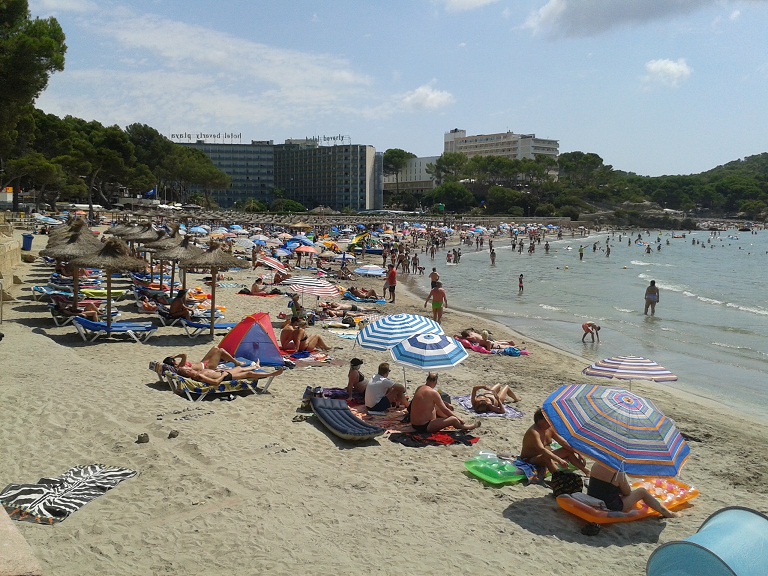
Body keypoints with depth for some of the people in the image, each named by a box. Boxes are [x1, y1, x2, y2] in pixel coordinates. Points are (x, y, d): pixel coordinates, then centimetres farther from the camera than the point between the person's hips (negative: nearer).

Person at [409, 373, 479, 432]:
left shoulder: (419, 388, 4)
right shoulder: (433, 392, -19)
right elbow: (445, 410, -12)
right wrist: (459, 418, 2)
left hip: (414, 424, 9)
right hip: (424, 427, -9)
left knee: (437, 407, 25)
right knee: (454, 419, -9)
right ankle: (466, 427, 20)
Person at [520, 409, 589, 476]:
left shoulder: (550, 428, -1)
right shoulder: (533, 432, -27)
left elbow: (563, 442, 3)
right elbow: (542, 450, -40)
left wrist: (577, 453, -7)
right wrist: (559, 460, -48)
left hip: (545, 456, 9)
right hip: (529, 460, -9)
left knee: (568, 451, 1)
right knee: (546, 458, -40)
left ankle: (586, 471, 2)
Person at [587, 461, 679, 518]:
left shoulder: (595, 465, -4)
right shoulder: (618, 473, -22)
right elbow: (628, 493, -7)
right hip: (610, 508, -6)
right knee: (642, 492, 8)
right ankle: (666, 512, 24)